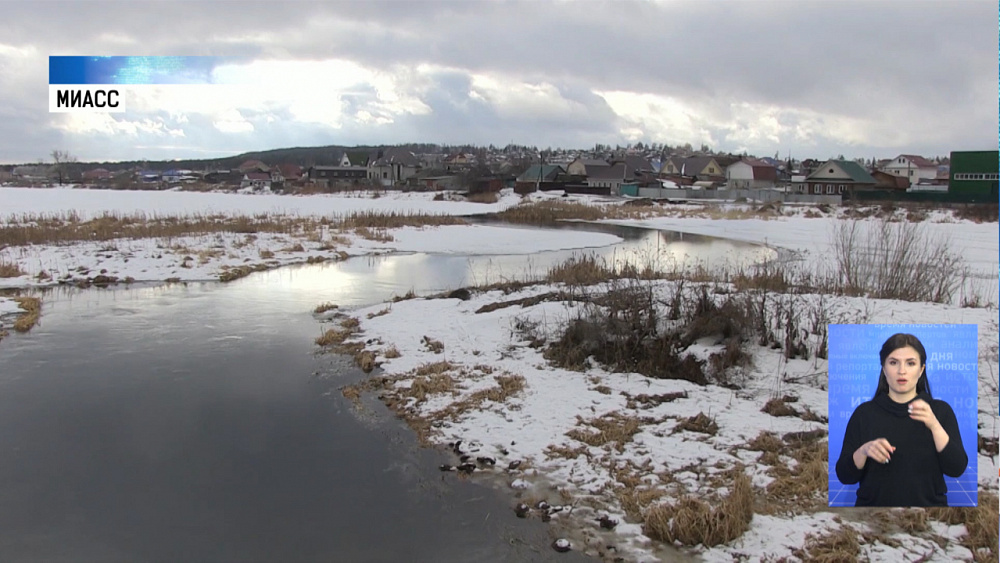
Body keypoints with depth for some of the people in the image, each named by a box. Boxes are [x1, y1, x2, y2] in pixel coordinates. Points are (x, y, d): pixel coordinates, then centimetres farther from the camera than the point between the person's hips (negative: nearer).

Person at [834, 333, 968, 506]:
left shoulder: (940, 411, 1)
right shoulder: (865, 413, -1)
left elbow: (956, 468, -11)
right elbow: (844, 475, -4)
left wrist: (934, 425, -23)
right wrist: (863, 451, -22)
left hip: (927, 502, 0)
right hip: (874, 502, 0)